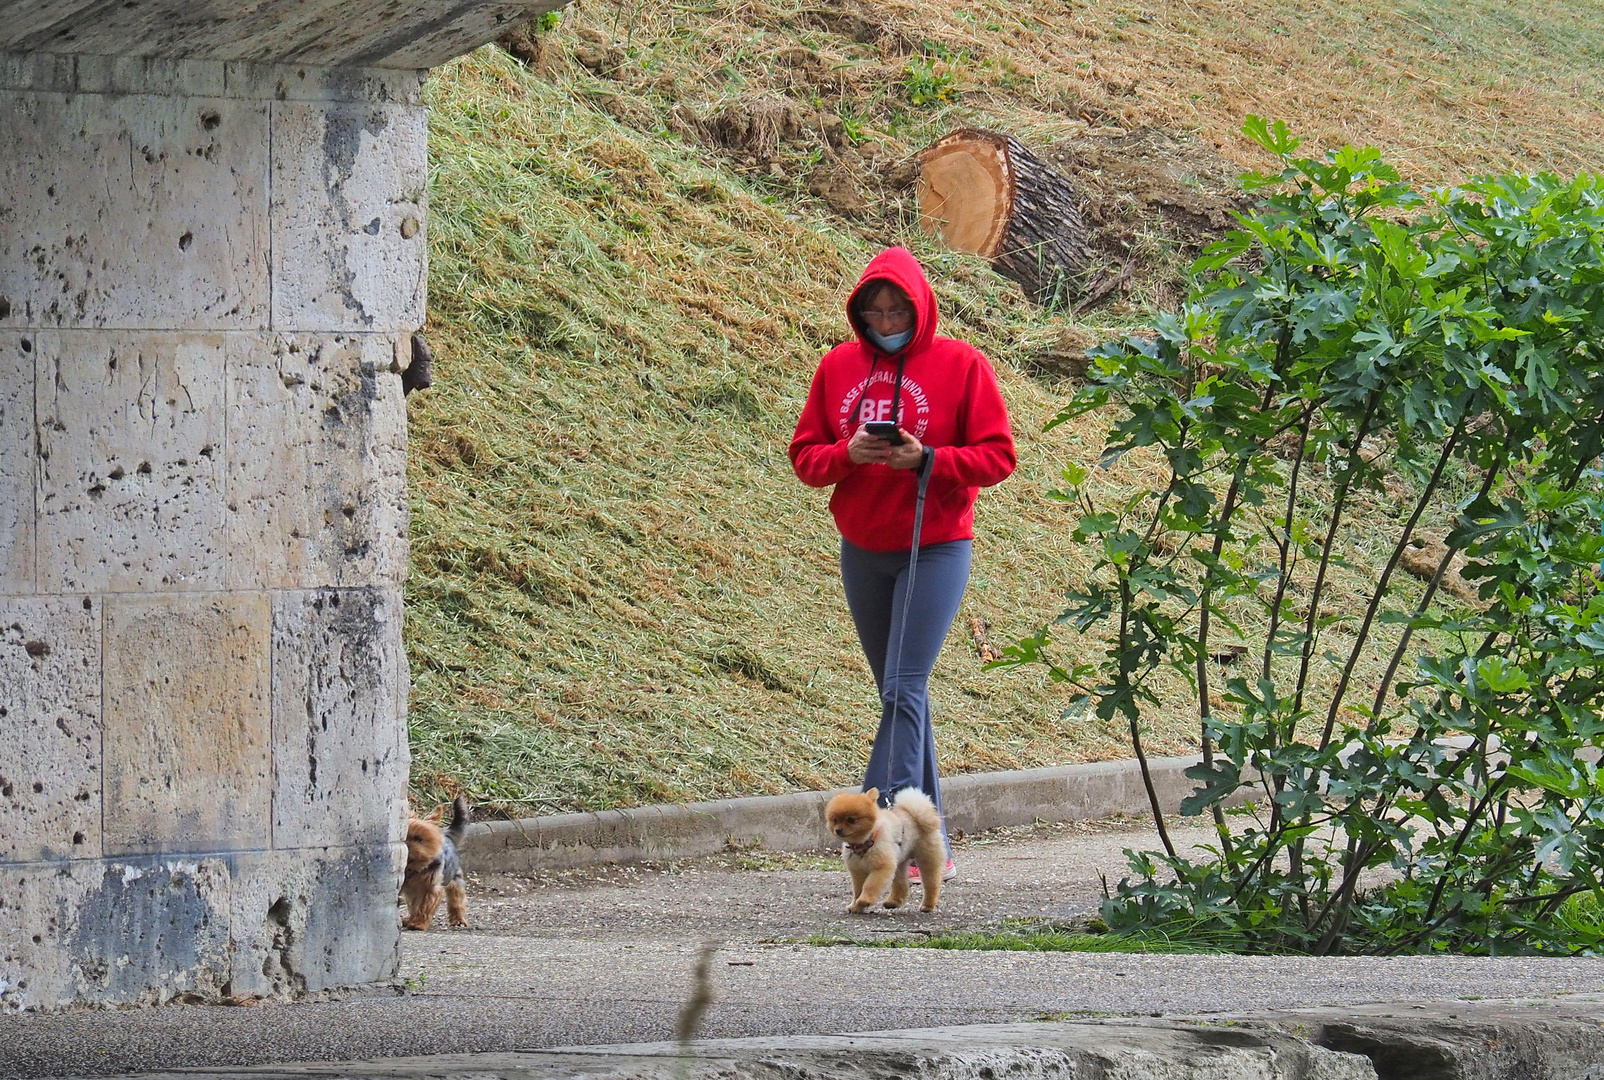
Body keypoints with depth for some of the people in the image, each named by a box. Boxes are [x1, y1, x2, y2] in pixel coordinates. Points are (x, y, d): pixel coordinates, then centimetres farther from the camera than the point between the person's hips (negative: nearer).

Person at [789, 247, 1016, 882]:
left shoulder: (960, 364, -5)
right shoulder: (839, 366, 6)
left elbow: (996, 457, -6)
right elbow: (805, 456, 7)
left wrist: (926, 459, -21)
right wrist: (847, 454, -14)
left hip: (935, 550, -5)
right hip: (862, 553, 5)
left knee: (904, 691, -15)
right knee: (899, 694, 9)